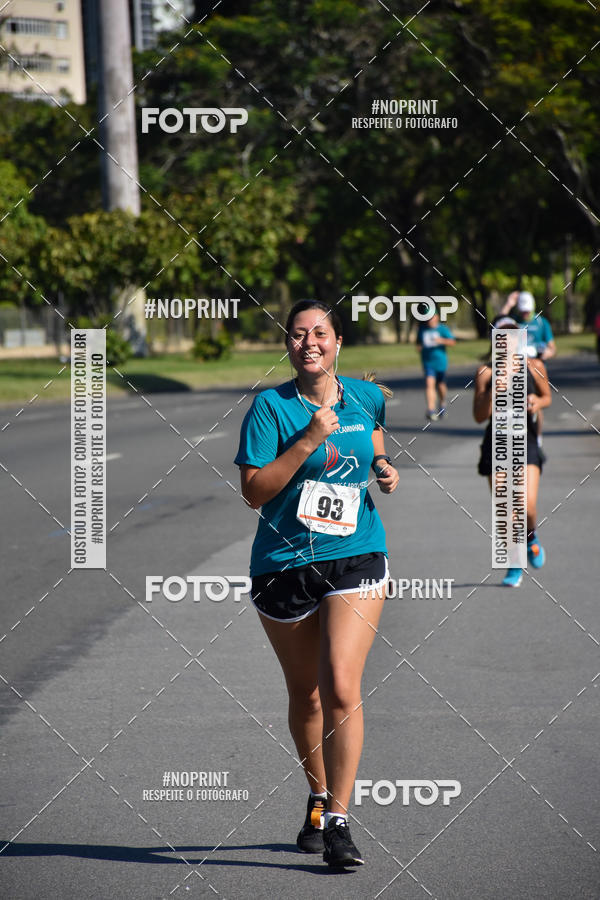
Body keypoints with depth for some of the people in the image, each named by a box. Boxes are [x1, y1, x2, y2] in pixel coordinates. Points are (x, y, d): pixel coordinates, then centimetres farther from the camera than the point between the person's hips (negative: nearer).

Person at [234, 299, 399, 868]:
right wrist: (307, 442, -21)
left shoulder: (366, 398, 4)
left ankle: (338, 820, -12)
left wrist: (383, 468, 6)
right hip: (283, 563, 0)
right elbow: (253, 491, -13)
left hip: (355, 560, 0)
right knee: (305, 695, 12)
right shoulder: (271, 406, -7)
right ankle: (318, 798, 36)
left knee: (341, 688, -15)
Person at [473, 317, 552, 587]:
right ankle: (515, 567, 19)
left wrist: (539, 402, -6)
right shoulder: (486, 372, -5)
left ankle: (530, 537, 21)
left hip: (526, 442, 0)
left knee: (528, 505, -15)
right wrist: (493, 389, -22)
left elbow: (547, 396, 17)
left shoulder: (534, 367, 0)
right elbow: (479, 416, -8)